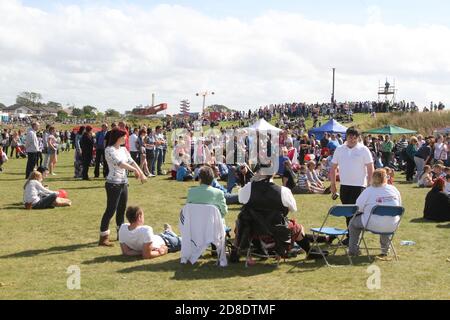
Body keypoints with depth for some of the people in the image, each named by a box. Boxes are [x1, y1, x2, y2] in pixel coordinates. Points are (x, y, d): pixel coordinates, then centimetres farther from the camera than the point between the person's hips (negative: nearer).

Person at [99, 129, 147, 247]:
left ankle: (121, 233, 28)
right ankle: (103, 238, -3)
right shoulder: (109, 150, -13)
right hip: (113, 184, -8)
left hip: (124, 183, 8)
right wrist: (134, 170, -25)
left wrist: (142, 173, -8)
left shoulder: (123, 149, 11)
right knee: (110, 210, -7)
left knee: (121, 210, 15)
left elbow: (132, 162, 5)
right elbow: (119, 163, -25)